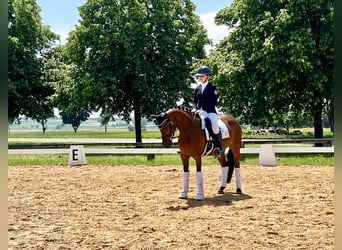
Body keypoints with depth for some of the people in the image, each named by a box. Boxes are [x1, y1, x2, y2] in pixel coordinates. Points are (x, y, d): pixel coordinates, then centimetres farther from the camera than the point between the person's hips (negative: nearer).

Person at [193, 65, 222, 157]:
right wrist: (195, 108, 0)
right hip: (199, 111, 6)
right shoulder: (198, 88, 15)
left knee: (214, 127, -29)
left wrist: (204, 109, -15)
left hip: (210, 111, -6)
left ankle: (218, 147, -9)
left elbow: (214, 102, -7)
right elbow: (195, 101, 19)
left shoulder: (212, 87, -1)